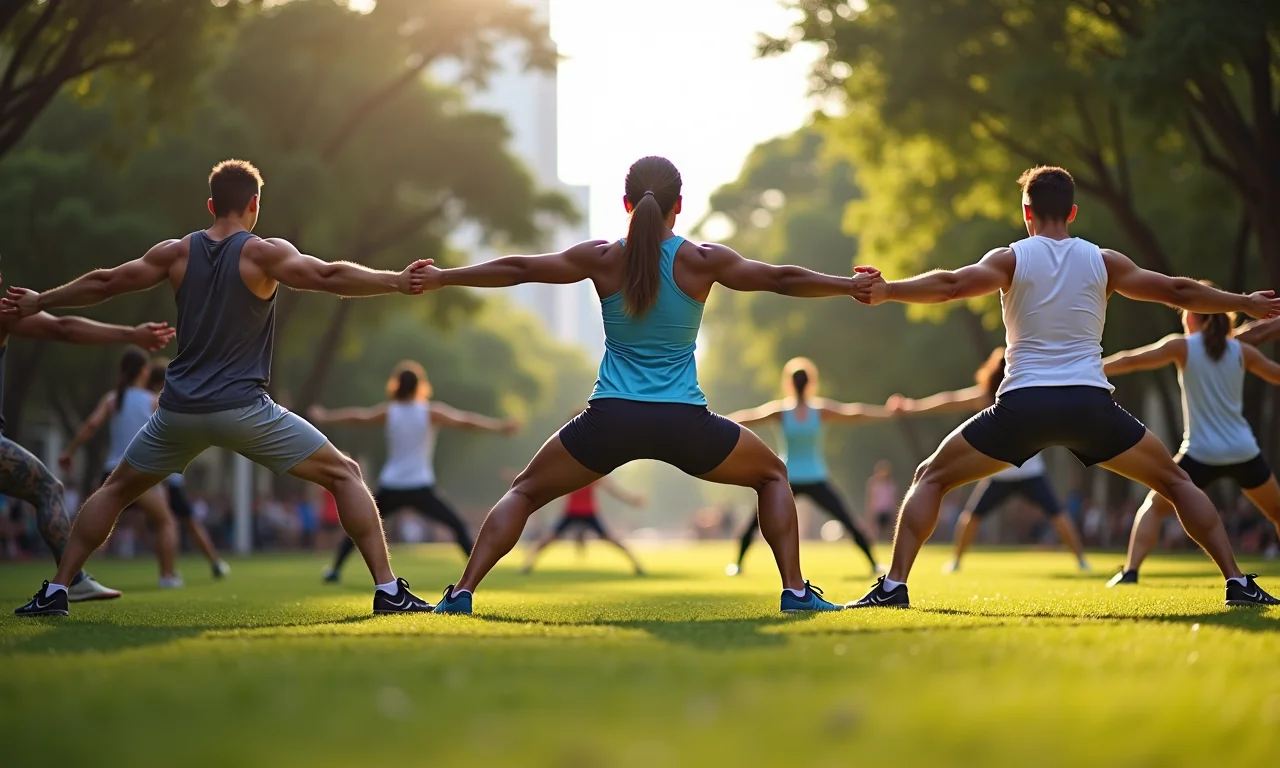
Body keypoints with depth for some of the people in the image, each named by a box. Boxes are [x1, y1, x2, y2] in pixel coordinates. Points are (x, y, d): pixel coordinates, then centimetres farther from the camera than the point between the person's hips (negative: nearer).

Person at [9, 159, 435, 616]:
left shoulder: (177, 253, 7)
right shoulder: (263, 253, -5)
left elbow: (102, 284, 16)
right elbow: (328, 277, -19)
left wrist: (38, 303, 29)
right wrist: (397, 282, -19)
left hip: (179, 410, 4)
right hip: (242, 409, -4)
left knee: (115, 490, 25)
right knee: (345, 476, 5)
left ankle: (53, 594, 17)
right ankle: (388, 591, -6)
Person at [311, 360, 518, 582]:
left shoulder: (389, 412, 3)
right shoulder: (431, 412, -3)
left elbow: (356, 416, 10)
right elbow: (465, 421, -8)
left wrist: (323, 417, 25)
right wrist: (499, 426, -5)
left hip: (391, 489, 2)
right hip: (420, 489, -2)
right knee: (458, 524, 8)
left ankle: (335, 569, 13)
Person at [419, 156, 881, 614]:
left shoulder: (602, 259, 0)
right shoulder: (702, 261, -2)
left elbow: (517, 270, 8)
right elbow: (782, 279, 6)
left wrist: (440, 278, 19)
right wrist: (851, 286, 20)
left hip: (610, 421, 1)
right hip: (683, 423, 0)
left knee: (525, 492, 19)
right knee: (773, 475, 23)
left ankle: (461, 594, 5)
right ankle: (795, 591, 11)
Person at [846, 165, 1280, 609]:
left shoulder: (1011, 259, 4)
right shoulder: (1102, 262, 10)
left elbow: (950, 285, -12)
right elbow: (1178, 292, 14)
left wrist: (885, 291, -6)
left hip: (1023, 405, -1)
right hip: (1090, 404, 1)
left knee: (930, 479, 12)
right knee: (1174, 482, 18)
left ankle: (894, 586, -5)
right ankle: (1238, 584, 9)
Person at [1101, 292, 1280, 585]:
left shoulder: (1182, 346, -2)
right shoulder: (1241, 351, 6)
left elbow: (1131, 361, -5)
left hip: (1201, 454, -2)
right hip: (1244, 452, 2)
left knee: (1154, 507, 13)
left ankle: (1130, 571, -6)